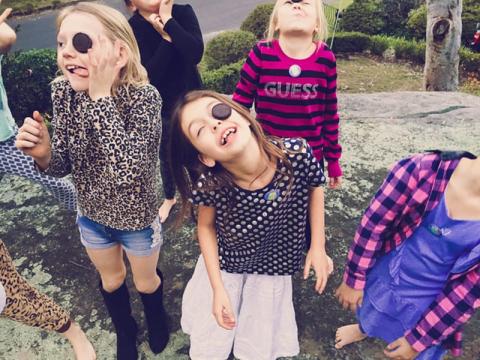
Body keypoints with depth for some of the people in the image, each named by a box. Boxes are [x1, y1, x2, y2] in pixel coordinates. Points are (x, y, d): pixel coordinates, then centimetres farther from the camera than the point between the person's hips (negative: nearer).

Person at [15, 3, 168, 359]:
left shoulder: (143, 97, -32)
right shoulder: (63, 93, -17)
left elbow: (127, 173, -44)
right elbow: (64, 165, -7)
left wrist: (101, 94, -43)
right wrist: (44, 154, -31)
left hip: (137, 218, -4)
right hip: (91, 215, 4)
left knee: (146, 281, 24)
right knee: (111, 280, 28)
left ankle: (156, 317, 60)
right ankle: (125, 331, 59)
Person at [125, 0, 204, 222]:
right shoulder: (131, 29, -15)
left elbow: (195, 54, -28)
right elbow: (150, 75, -25)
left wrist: (168, 20, -28)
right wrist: (165, 37, -28)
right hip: (161, 106, 0)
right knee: (166, 156, 18)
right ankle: (169, 198, 45)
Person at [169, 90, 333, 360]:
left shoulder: (297, 154, -31)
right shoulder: (209, 185, -32)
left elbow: (315, 188, -7)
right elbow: (206, 226, -9)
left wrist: (318, 247, -8)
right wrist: (218, 289, -10)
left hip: (273, 268, 1)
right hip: (223, 264, 0)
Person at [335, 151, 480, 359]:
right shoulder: (426, 170, -27)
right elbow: (373, 225, -17)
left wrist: (418, 339, -9)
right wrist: (354, 280, -8)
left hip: (427, 309, -1)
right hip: (380, 283, 1)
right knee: (369, 321, 32)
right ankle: (362, 329, 68)